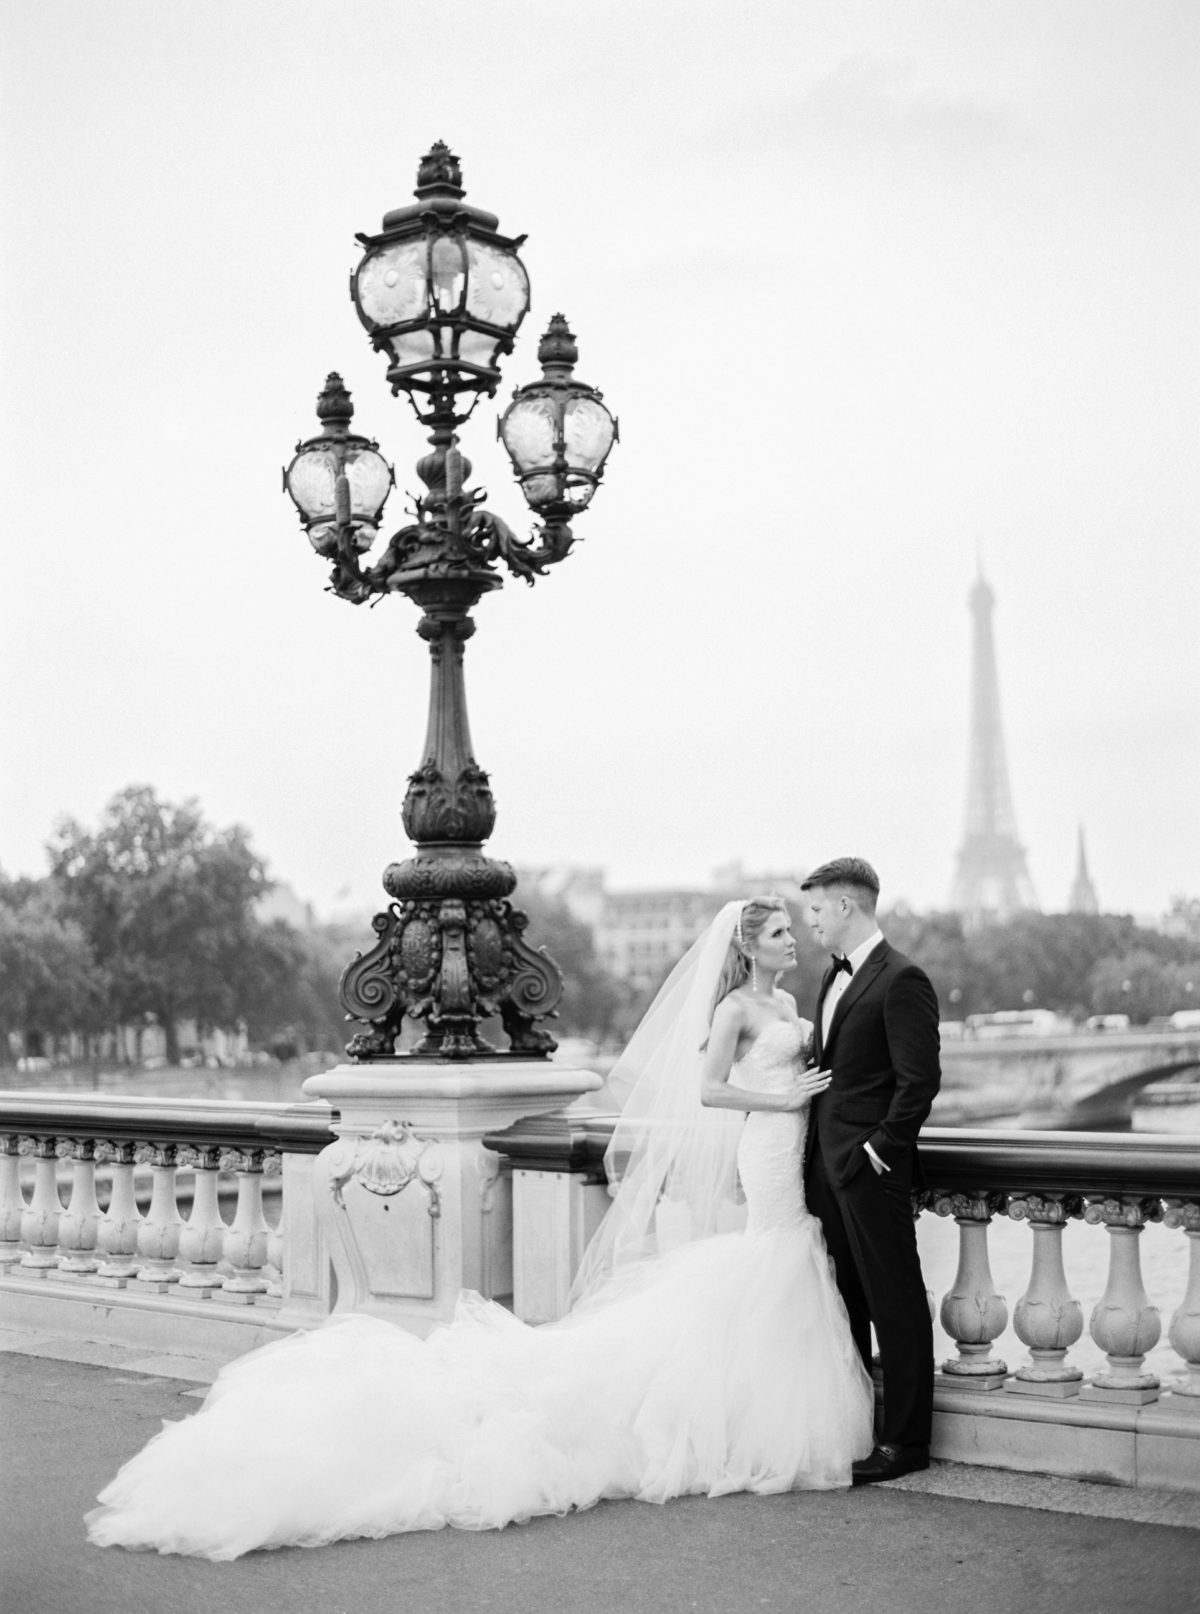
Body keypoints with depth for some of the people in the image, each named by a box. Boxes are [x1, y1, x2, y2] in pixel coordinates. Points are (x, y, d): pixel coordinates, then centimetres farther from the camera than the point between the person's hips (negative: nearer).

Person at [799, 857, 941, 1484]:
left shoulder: (902, 980, -14)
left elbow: (920, 1078, -17)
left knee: (895, 1304, 0)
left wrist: (881, 1147, -15)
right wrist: (820, 1148, 12)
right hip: (827, 1162, 9)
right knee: (843, 1300, 16)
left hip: (870, 1168, -9)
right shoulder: (834, 975, 15)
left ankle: (905, 1441, 8)